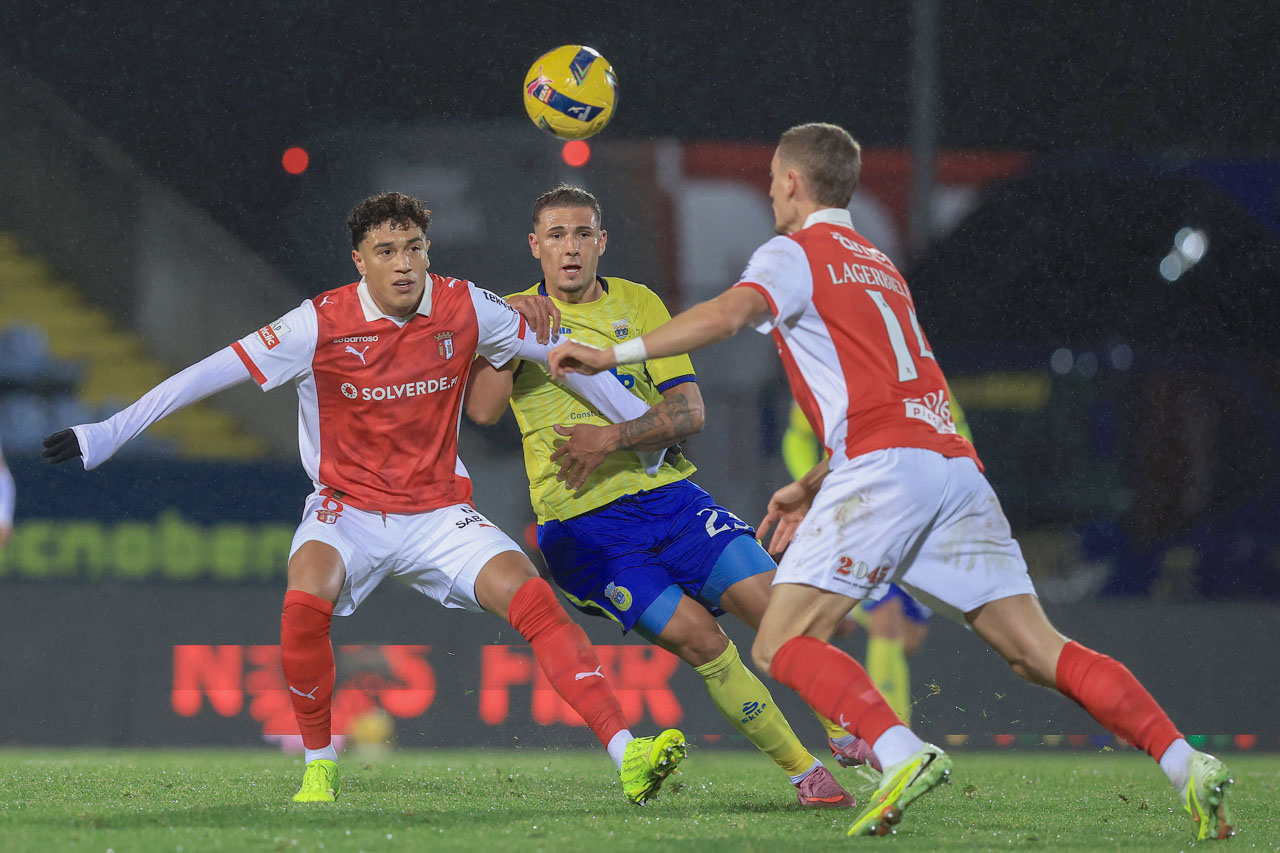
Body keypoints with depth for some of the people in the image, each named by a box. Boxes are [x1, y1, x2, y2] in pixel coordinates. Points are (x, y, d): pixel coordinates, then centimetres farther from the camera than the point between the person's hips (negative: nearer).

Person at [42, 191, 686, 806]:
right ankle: (319, 767, -11)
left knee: (534, 599, -21)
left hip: (438, 513, 2)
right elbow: (213, 373, -13)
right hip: (348, 507, -2)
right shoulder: (323, 323, -15)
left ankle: (626, 756, -22)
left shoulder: (463, 308, -7)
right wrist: (108, 434, -15)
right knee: (306, 599, -32)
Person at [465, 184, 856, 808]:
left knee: (774, 605, -13)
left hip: (668, 494, 3)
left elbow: (688, 411, -1)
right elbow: (482, 409, -12)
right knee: (698, 638, -17)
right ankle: (803, 770, -6)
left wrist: (612, 438, -15)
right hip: (581, 522, -3)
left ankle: (852, 736, 5)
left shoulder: (638, 304, 8)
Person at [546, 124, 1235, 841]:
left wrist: (615, 353, -13)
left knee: (782, 645, -7)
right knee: (1038, 652, 1)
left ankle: (905, 755, -30)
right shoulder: (880, 266, 32)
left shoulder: (796, 252, 8)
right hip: (955, 460, 7)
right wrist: (811, 487, 39)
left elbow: (728, 314, -13)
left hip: (885, 467, -7)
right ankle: (1187, 765, -15)